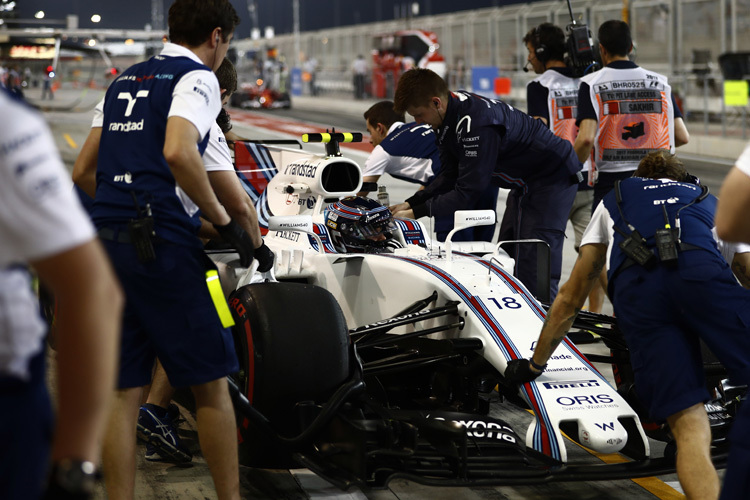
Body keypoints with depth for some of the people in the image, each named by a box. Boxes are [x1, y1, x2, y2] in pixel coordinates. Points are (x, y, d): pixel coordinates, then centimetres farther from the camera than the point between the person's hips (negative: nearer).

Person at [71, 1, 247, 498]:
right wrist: (223, 219, -13)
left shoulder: (125, 80, 20)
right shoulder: (197, 76, -2)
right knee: (211, 379, 5)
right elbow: (177, 152, -22)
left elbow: (84, 172, 23)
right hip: (161, 241, -7)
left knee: (123, 388, 9)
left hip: (106, 239, 7)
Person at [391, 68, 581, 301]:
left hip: (553, 177, -10)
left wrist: (417, 213, -26)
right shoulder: (449, 117, -1)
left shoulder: (475, 122, -33)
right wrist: (411, 203, -9)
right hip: (525, 183, 10)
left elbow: (468, 190, -30)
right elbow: (449, 177, 3)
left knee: (533, 272, -16)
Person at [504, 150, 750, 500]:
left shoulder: (613, 202, 42)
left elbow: (570, 297, 41)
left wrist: (534, 365, 50)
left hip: (633, 287, 1)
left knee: (689, 428, -7)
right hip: (701, 270, -1)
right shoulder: (708, 200, 42)